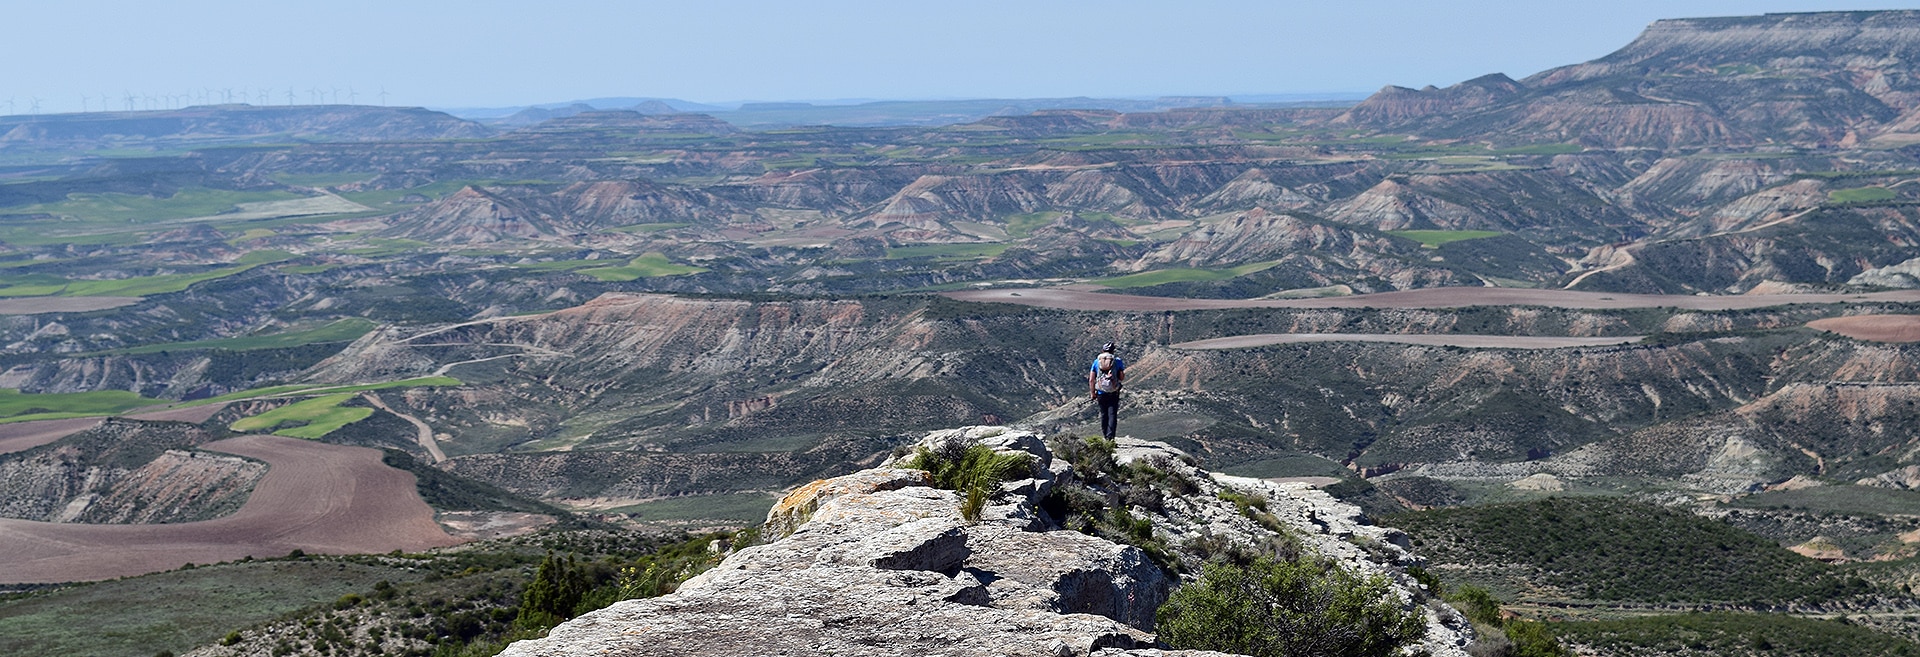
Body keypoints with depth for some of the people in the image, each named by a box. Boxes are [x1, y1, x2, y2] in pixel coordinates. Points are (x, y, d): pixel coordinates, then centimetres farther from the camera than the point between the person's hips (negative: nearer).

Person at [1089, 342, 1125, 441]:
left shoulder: (1096, 361, 4)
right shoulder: (1117, 361, 0)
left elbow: (1091, 380, 2)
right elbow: (1122, 378, 2)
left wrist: (1093, 394, 9)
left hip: (1101, 392, 2)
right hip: (1113, 394, -2)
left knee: (1103, 415, 15)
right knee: (1112, 415, -3)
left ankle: (1106, 437, 22)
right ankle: (1110, 437, -16)